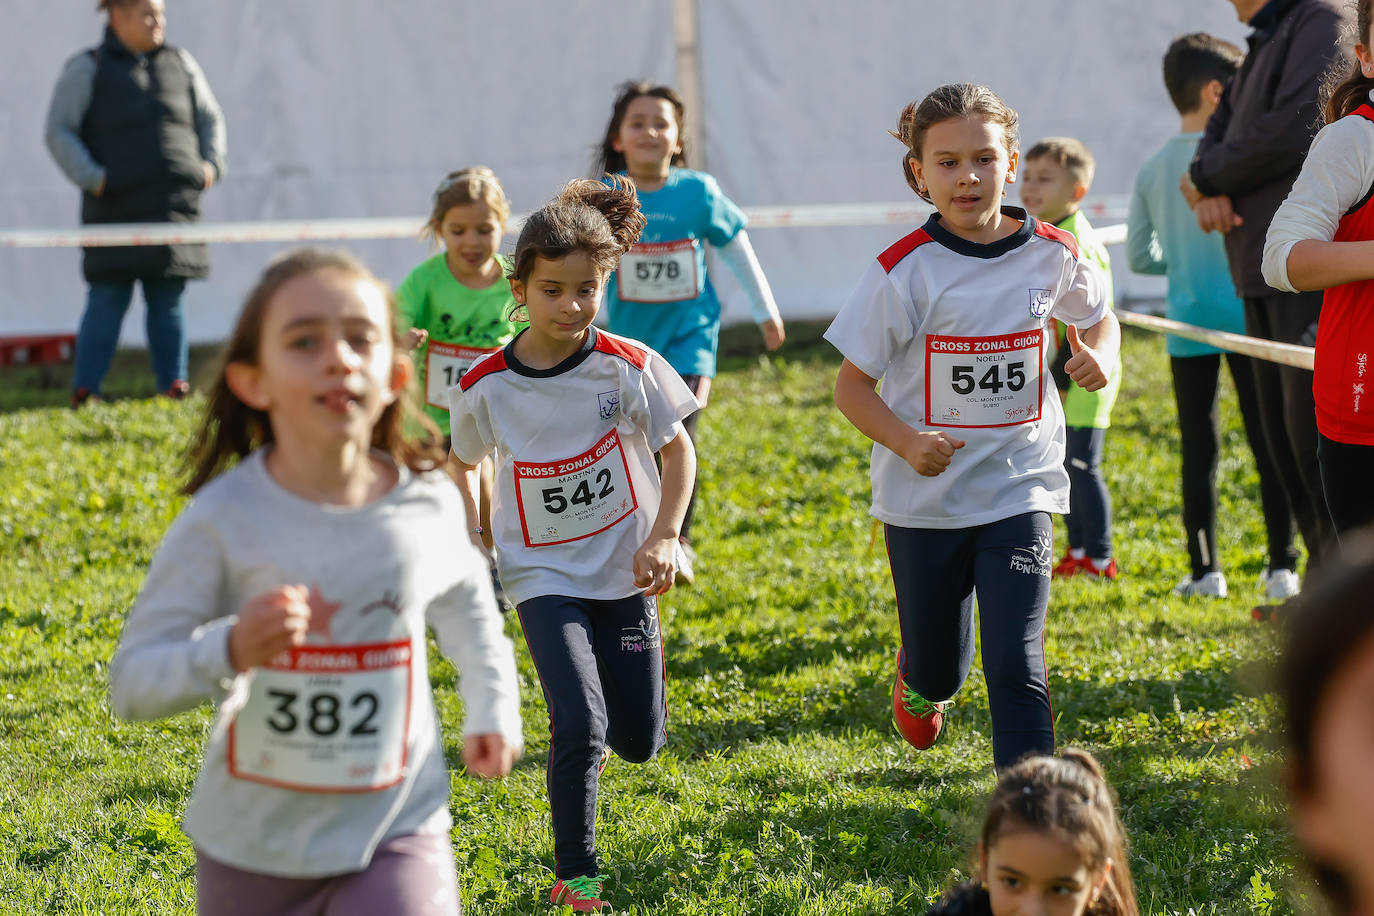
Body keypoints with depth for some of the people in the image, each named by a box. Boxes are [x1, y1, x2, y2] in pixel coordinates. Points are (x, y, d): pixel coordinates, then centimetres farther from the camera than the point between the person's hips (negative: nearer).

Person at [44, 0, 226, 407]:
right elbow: (58, 131, 0)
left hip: (175, 203, 4)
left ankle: (174, 383, 8)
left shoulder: (180, 64, 15)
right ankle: (84, 390, -5)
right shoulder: (87, 69, 2)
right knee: (108, 298, -7)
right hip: (115, 207, -4)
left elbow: (211, 119, 24)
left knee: (168, 299, 5)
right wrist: (91, 177, -12)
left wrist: (211, 164, 7)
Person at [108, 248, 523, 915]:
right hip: (253, 844, -1)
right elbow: (131, 682, -15)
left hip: (395, 833, 1)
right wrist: (228, 651, -31)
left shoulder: (429, 504, -6)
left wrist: (492, 705, 13)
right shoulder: (222, 519, -16)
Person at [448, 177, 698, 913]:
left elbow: (678, 451, 1)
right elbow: (463, 465, 8)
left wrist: (664, 537, -9)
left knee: (639, 742, 8)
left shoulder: (628, 368, -13)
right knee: (579, 727, -18)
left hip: (624, 570, 2)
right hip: (543, 574, -2)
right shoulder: (485, 389, -12)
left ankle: (594, 720, 45)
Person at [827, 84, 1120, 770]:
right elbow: (851, 385, -7)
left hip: (1019, 490, 0)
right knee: (941, 669, 15)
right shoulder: (903, 270, -12)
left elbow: (1099, 318, 18)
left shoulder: (1051, 256, -4)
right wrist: (907, 442, -25)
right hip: (924, 498, 0)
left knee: (1016, 667, -11)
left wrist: (1102, 357, -6)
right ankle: (918, 677, 53)